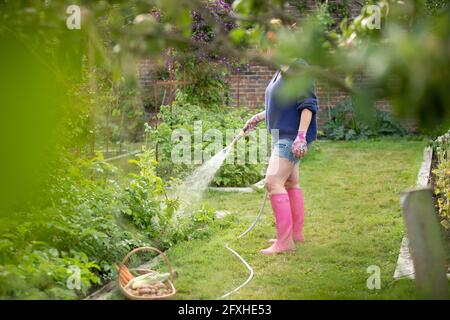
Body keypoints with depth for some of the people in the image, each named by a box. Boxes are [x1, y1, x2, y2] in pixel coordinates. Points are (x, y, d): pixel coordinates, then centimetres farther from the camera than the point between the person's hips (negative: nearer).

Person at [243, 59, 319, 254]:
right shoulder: (280, 73, 15)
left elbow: (308, 105, -20)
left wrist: (301, 136, -24)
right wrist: (258, 118, 25)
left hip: (292, 137, -11)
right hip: (283, 136, 11)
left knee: (273, 182, -16)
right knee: (290, 183, 16)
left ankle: (285, 241, -13)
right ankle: (296, 233, 27)